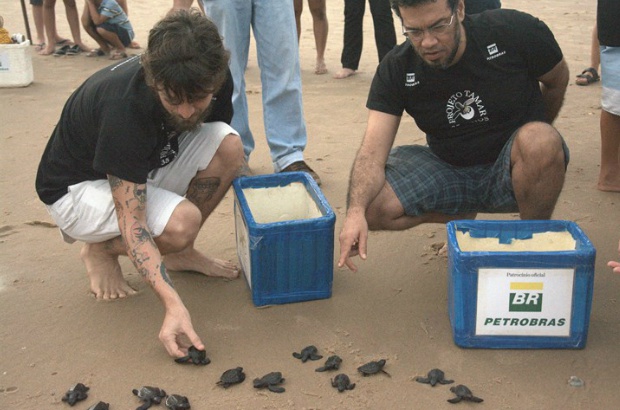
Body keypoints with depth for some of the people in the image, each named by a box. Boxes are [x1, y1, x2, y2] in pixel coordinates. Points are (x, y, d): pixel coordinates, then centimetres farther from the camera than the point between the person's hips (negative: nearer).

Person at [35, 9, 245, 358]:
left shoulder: (214, 81, -19)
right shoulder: (125, 107, -37)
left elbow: (225, 155, 4)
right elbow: (131, 220, -37)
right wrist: (174, 304, -44)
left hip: (143, 173, 6)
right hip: (79, 186, -6)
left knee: (229, 144, -20)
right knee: (181, 222, -33)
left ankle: (180, 252, 1)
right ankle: (101, 251, 0)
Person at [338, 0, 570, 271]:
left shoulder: (513, 32, -18)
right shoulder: (396, 69, -13)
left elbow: (557, 80, 3)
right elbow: (373, 150, -22)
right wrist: (355, 211, -40)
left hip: (512, 168, -2)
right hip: (450, 171, 3)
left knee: (540, 142, -37)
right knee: (370, 204, -20)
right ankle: (461, 217, 11)